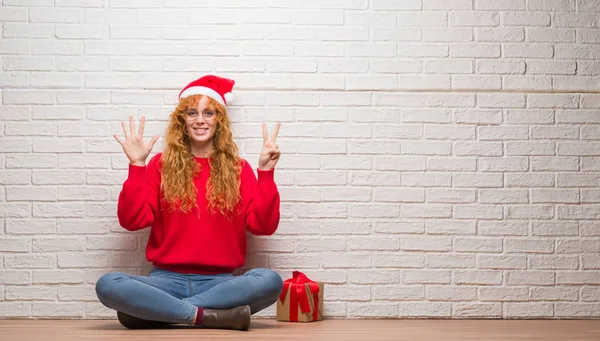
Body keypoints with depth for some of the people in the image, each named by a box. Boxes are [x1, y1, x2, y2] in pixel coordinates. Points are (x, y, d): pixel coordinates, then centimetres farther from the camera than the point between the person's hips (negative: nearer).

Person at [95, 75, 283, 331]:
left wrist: (266, 172, -8)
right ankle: (209, 316, -26)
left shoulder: (237, 168, 9)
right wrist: (137, 165, -6)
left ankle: (151, 311, -25)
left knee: (270, 281, -32)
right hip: (168, 279, -1)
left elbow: (263, 225, 0)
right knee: (107, 285, -30)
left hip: (218, 281, 1)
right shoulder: (161, 165, 9)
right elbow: (132, 221, 0)